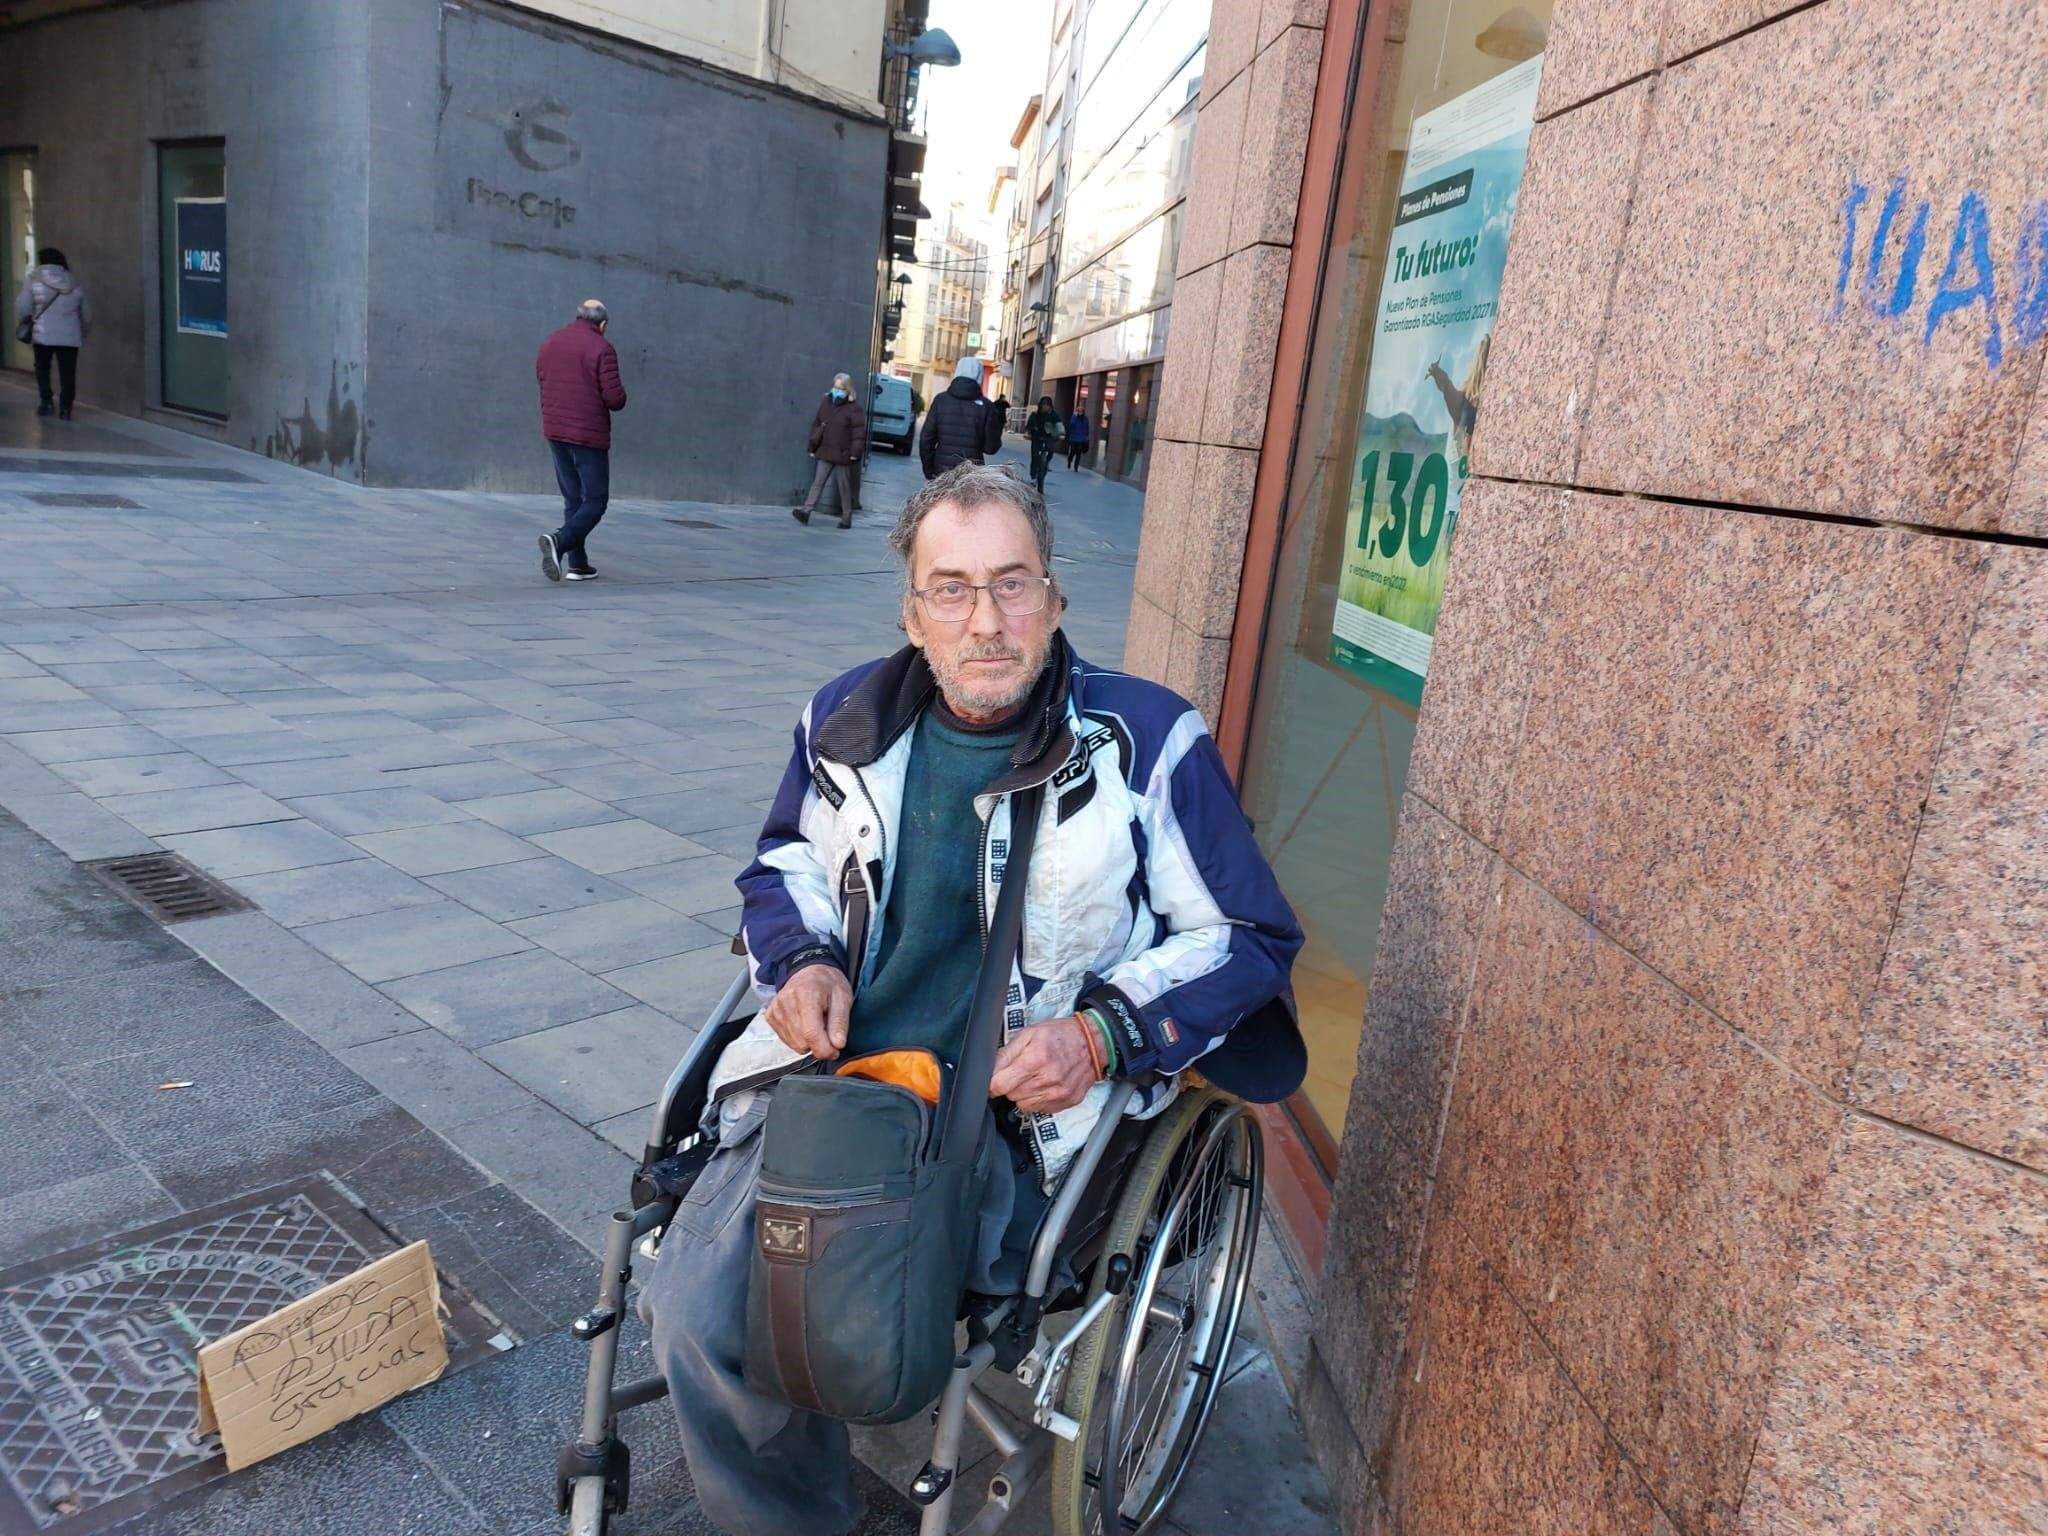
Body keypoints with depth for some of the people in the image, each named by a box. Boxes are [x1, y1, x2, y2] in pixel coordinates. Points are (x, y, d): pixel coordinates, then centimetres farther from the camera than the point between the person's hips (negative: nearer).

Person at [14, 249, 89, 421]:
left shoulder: (34, 281, -2)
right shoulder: (75, 284, 6)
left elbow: (22, 309, -2)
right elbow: (86, 314, 13)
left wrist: (26, 320, 19)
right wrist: (83, 333, 29)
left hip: (43, 335, -1)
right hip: (70, 336, 1)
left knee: (42, 368, 19)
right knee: (67, 373, 3)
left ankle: (46, 402, 17)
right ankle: (65, 409, -2)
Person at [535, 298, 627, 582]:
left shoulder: (548, 345, 11)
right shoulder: (601, 349, -10)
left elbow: (544, 387, 17)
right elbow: (615, 399, -14)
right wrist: (616, 399, 7)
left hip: (554, 432, 6)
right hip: (589, 434, -6)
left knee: (572, 499, 13)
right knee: (595, 501, 1)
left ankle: (577, 564, 12)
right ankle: (559, 540, -22)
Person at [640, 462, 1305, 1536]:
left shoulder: (1149, 742, -3)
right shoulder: (850, 719, 8)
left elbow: (1248, 939, 3)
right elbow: (785, 865, 26)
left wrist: (1105, 1032, -12)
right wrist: (806, 959, 4)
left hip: (1010, 1116, -4)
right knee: (695, 1303, -18)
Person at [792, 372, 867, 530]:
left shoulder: (854, 408, -6)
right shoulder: (826, 402, 10)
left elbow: (859, 431, -9)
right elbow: (816, 425, 15)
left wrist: (855, 453, -15)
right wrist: (813, 447, 13)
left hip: (843, 454, -4)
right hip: (825, 452, 4)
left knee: (844, 486, 4)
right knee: (818, 482, 0)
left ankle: (846, 518, 13)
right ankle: (806, 511, -3)